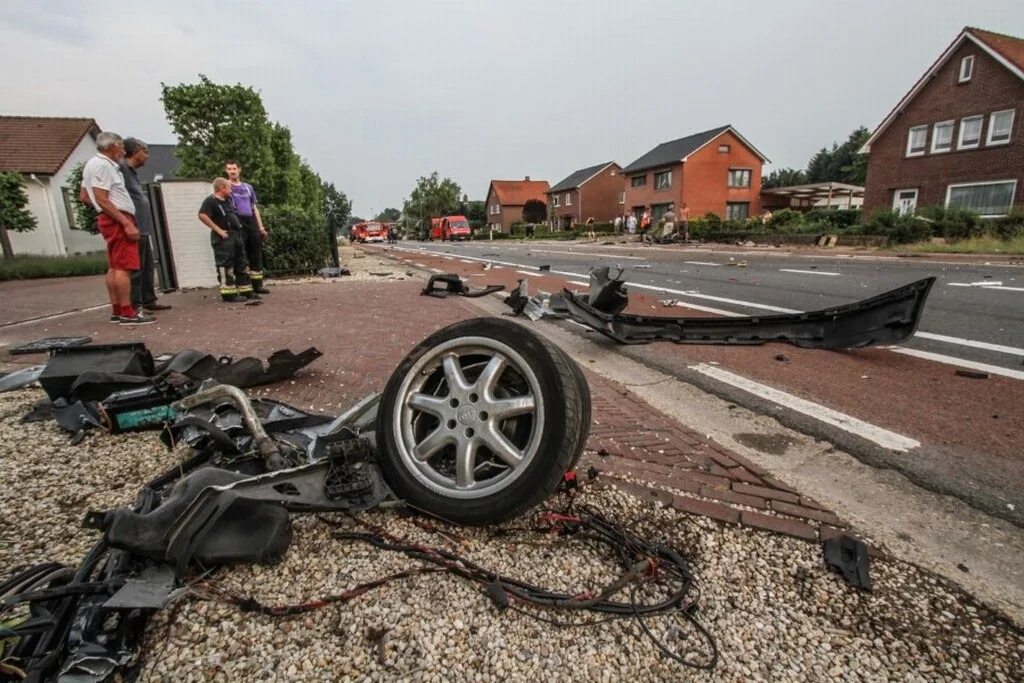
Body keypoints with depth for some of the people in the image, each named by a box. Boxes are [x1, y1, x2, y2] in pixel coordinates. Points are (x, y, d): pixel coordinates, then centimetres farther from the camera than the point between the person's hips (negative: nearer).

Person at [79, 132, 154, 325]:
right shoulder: (102, 165, -10)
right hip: (118, 220, -11)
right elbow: (102, 200, -19)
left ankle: (116, 311, 12)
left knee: (114, 267, 9)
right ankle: (127, 313, -15)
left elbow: (84, 197, 24)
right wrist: (127, 223, -22)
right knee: (123, 267, -13)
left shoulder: (95, 164, 21)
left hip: (113, 220, 11)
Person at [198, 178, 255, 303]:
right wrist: (218, 230, -22)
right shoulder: (210, 201, -10)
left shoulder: (228, 199, 15)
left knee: (242, 264, 11)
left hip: (237, 235, 9)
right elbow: (202, 215, -24)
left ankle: (246, 291, 18)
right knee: (226, 266, -5)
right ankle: (229, 294, -2)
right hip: (224, 238, -9)